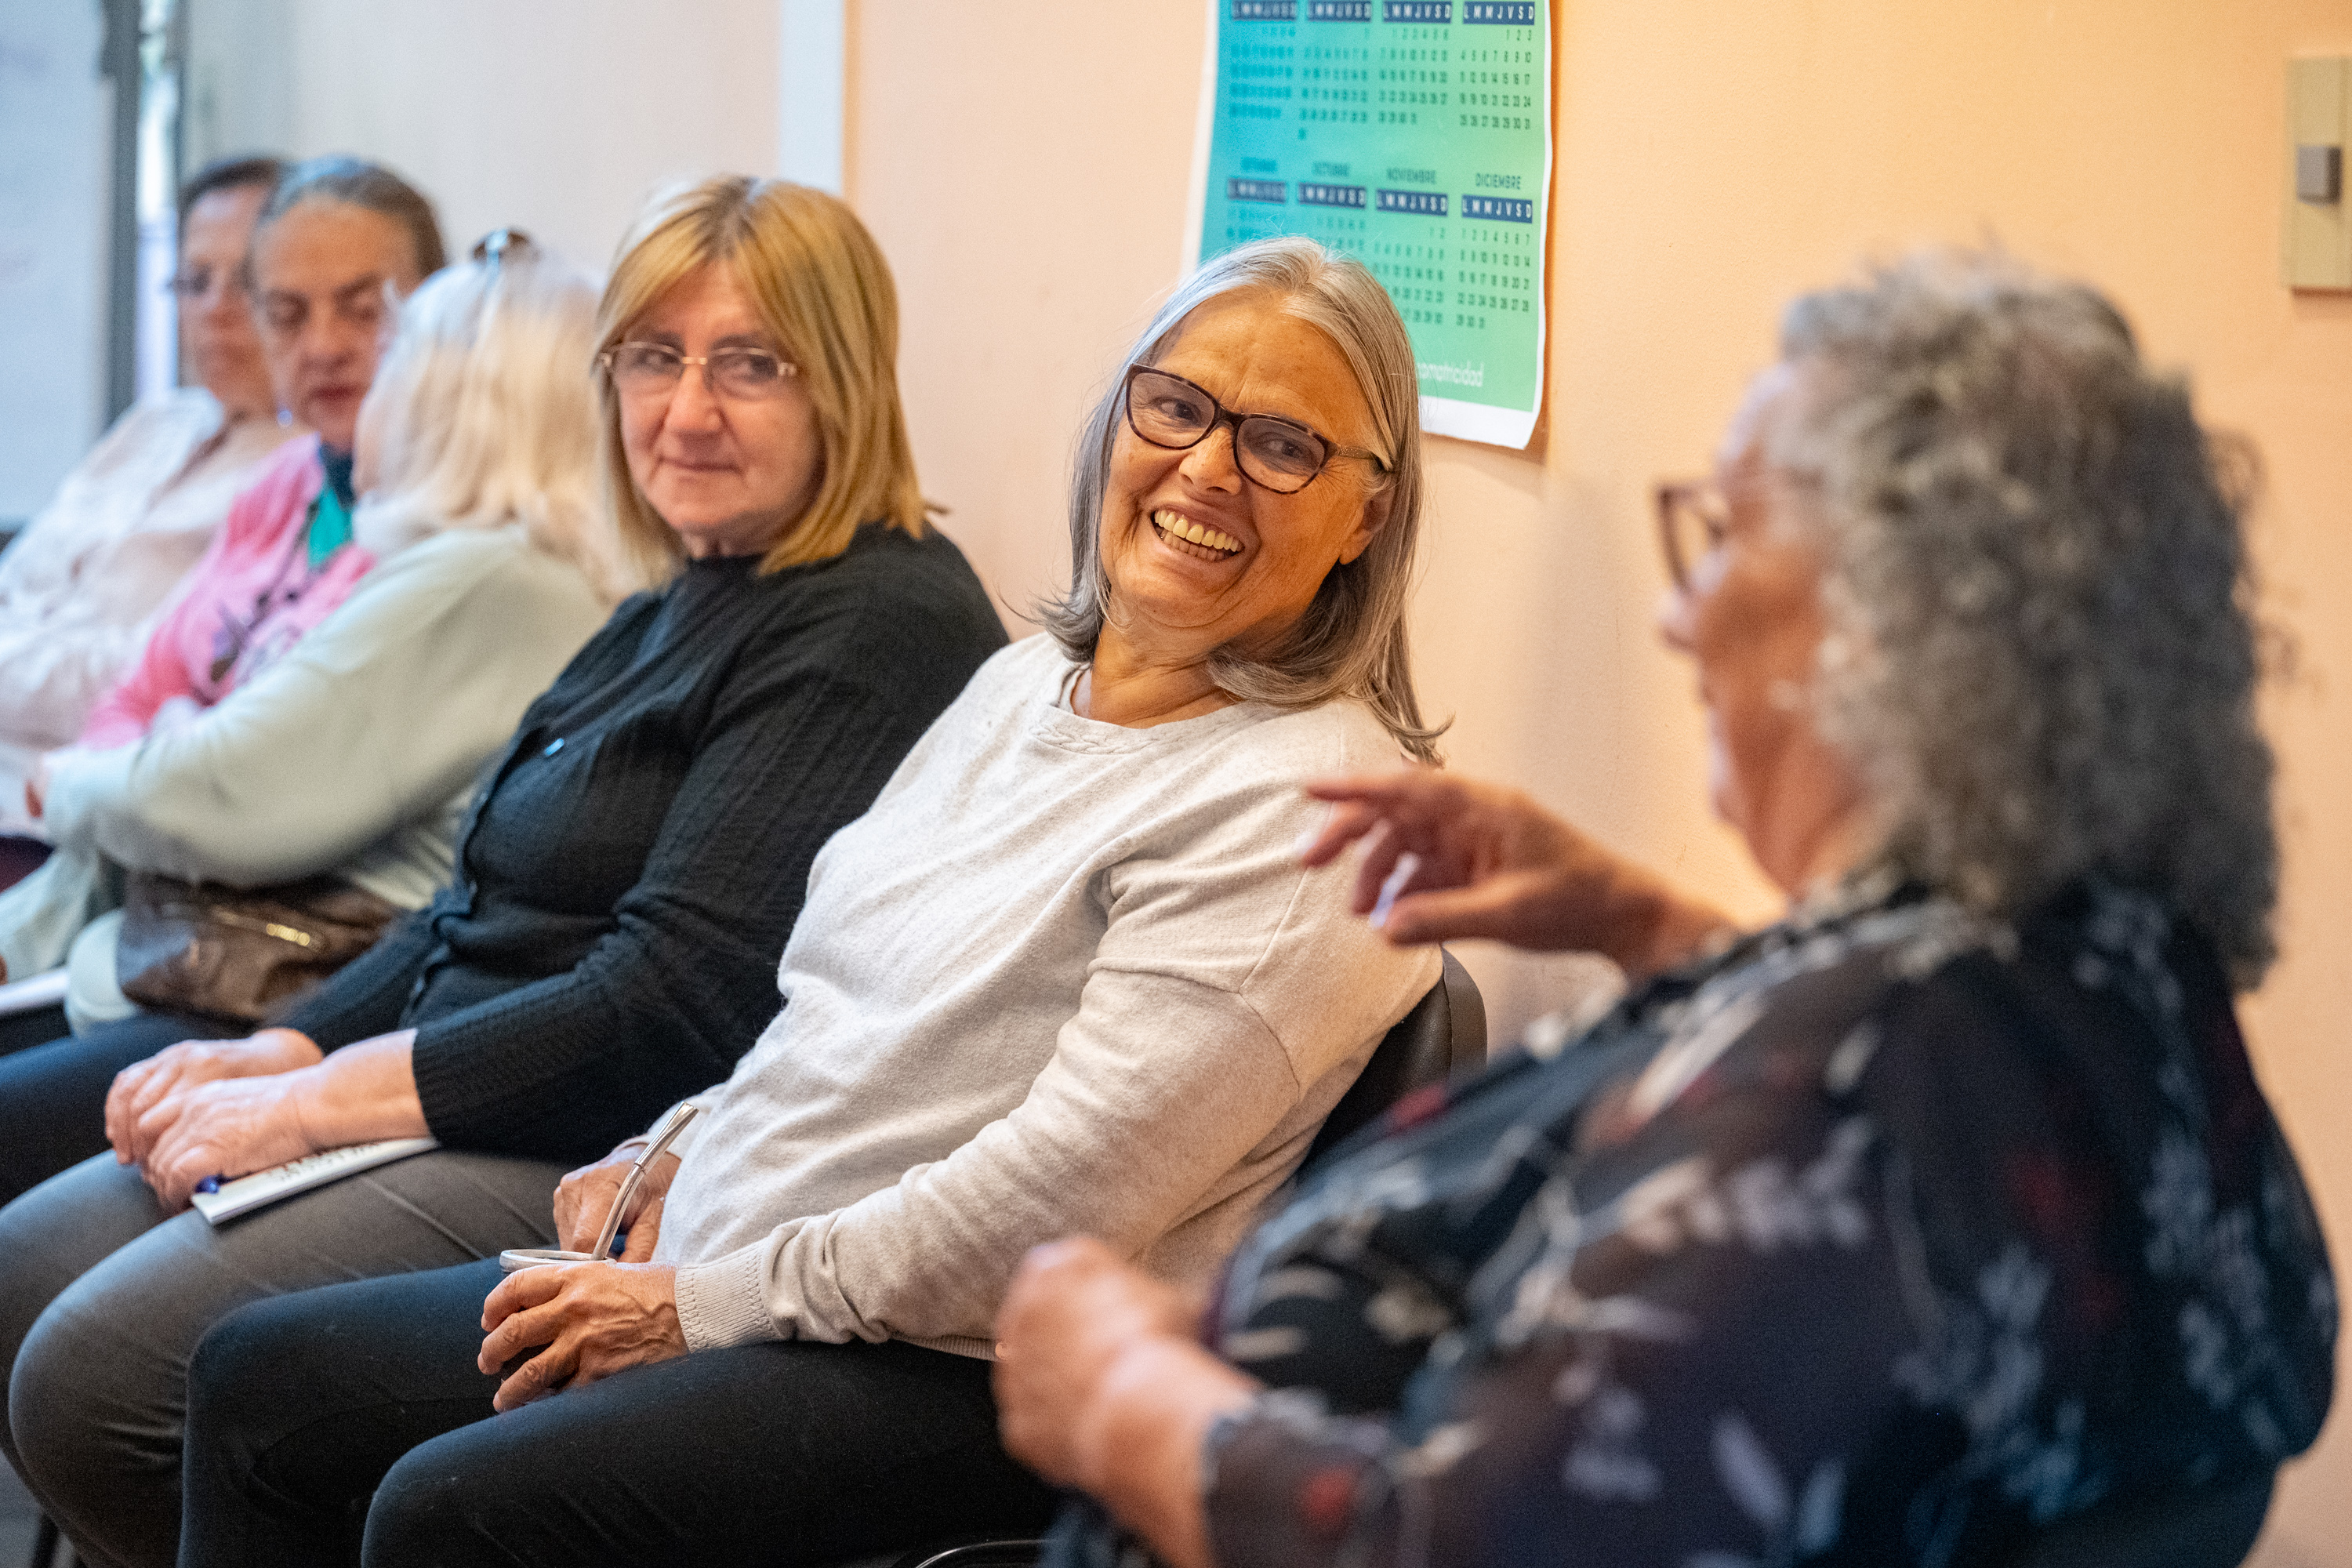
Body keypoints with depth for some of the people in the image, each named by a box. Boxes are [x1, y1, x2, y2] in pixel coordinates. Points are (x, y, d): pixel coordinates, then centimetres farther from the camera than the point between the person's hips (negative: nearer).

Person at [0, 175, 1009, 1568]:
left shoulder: (879, 630, -15)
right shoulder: (685, 608, 17)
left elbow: (673, 1006, -21)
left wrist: (319, 1103, -16)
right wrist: (276, 1056, 3)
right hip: (471, 1116, 11)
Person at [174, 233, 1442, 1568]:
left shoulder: (1308, 806, -16)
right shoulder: (1034, 681, 14)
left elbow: (1061, 1194, -22)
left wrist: (710, 1303, -16)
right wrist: (682, 1154, 6)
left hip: (977, 1379, -9)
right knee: (260, 1380, 5)